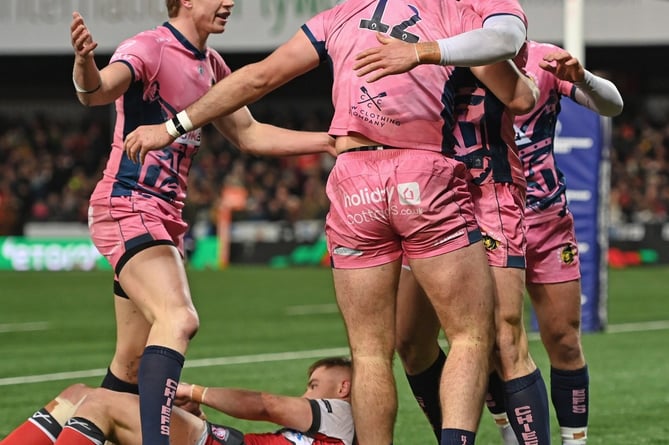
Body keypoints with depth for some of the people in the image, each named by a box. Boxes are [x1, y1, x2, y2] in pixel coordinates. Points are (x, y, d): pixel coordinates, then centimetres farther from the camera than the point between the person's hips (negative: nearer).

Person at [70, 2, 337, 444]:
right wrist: (85, 62, -55)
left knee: (132, 365, 10)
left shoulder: (210, 65, 15)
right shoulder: (148, 48, -12)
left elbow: (249, 134, 24)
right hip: (127, 207, -9)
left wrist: (331, 141, 18)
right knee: (179, 319, -29)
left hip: (167, 217, 9)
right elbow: (98, 91, -31)